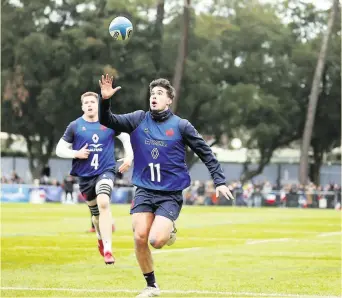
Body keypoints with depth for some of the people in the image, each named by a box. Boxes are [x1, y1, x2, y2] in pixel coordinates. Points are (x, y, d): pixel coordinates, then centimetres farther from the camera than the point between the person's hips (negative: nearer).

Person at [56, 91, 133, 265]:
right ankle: (101, 238, 48)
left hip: (106, 171, -2)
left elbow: (126, 138, 16)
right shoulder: (75, 126, 1)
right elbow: (60, 150, 5)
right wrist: (76, 154, -12)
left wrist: (129, 157, 3)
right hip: (85, 175, 2)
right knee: (96, 213, 13)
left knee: (103, 203, -29)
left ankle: (107, 249, -32)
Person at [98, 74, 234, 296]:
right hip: (144, 191, 3)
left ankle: (169, 229, 18)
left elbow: (206, 153, 2)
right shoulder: (139, 120, 2)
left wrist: (219, 181, -5)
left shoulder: (181, 126, -4)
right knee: (140, 238, -8)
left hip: (171, 194, -3)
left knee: (156, 241, -20)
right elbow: (108, 121, -1)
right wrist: (105, 100, -20)